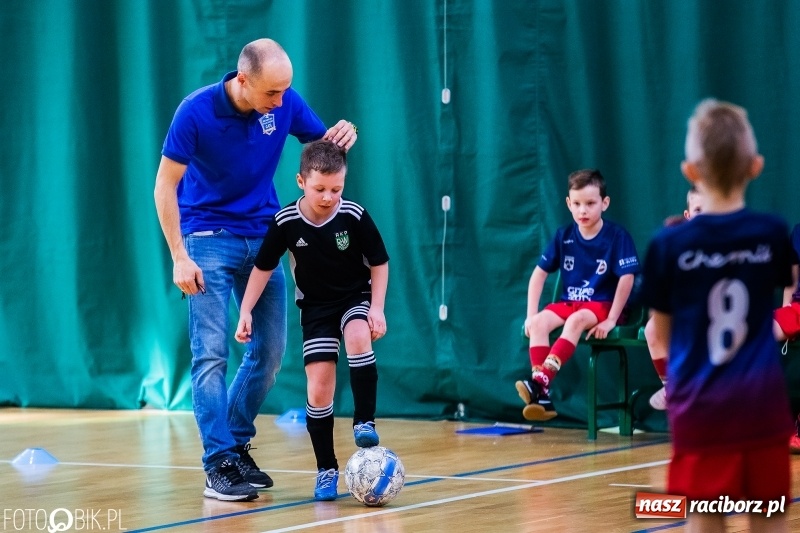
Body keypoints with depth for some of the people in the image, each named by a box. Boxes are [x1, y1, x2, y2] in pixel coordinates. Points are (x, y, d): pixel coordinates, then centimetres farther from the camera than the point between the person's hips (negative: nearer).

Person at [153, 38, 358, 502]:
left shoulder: (286, 103, -9)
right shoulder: (196, 112, -19)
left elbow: (323, 144, 6)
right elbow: (165, 185, -13)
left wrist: (345, 134, -19)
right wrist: (179, 257, -17)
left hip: (263, 236, 5)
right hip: (209, 237, -5)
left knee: (271, 349, 5)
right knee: (212, 351, -12)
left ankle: (237, 444, 21)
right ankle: (219, 465, -10)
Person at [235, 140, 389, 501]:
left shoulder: (354, 216, -18)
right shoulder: (286, 221, -16)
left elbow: (379, 264, -6)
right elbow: (263, 267, -2)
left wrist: (377, 308, -15)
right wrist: (246, 312, -7)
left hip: (355, 297, -1)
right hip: (316, 306, 1)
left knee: (358, 339, -35)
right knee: (319, 389, -7)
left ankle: (364, 422, -19)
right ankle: (327, 470, 6)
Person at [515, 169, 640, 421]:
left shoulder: (617, 236, -9)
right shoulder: (563, 236, 4)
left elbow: (626, 279, -14)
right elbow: (539, 273, 6)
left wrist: (611, 320, -18)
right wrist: (531, 314, -3)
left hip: (602, 305, -4)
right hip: (569, 303, 5)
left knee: (577, 320, -37)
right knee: (538, 322, -25)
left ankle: (541, 381, -45)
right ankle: (541, 397, -34)